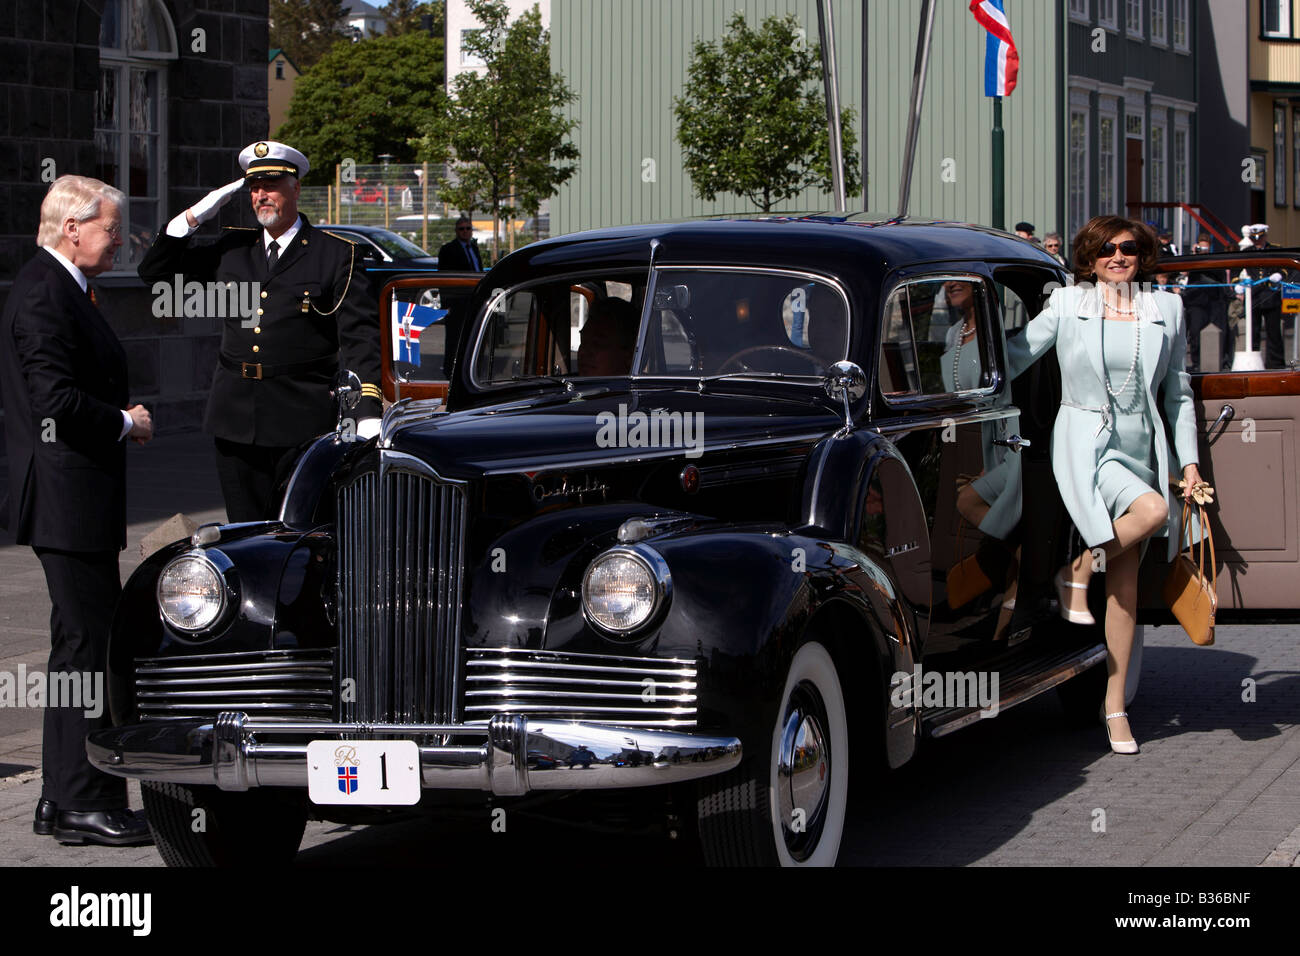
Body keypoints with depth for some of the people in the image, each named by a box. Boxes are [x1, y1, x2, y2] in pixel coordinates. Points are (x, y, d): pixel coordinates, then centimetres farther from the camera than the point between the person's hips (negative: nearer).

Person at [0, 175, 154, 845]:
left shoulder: (60, 289, 18)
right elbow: (57, 402, -23)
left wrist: (120, 421, 10)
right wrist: (126, 424, -10)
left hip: (72, 501, 11)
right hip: (69, 502, -11)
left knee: (81, 643, 14)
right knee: (87, 645, -8)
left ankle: (62, 801, 19)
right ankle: (85, 804, -5)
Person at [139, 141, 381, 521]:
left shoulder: (336, 254, 2)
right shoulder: (231, 249, 15)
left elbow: (359, 337, -6)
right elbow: (155, 272, 19)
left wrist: (367, 413, -18)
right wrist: (193, 217, 6)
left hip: (303, 419, -4)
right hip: (236, 418, 4)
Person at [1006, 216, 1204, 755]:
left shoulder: (1165, 311, 10)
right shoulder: (1067, 305, 2)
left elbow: (1178, 393, 13)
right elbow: (1012, 358, 2)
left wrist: (1189, 460, 7)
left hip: (1141, 448, 4)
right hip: (1084, 443, -4)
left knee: (1125, 583, 2)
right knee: (1153, 509, -32)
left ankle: (1114, 704, 9)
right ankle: (1076, 574, -6)